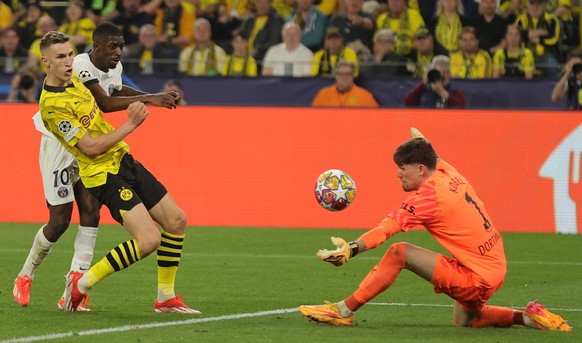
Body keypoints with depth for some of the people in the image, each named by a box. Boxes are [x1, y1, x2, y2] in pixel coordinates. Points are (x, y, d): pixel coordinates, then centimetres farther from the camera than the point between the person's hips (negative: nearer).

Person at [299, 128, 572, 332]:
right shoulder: (450, 175, 5)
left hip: (475, 278, -9)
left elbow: (388, 227, -31)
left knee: (398, 252, -16)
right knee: (465, 320, 36)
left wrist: (352, 249, -40)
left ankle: (343, 311, -14)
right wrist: (421, 143, 49)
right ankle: (527, 316, 23)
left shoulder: (429, 196, -18)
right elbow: (436, 160, 31)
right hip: (495, 270, 10)